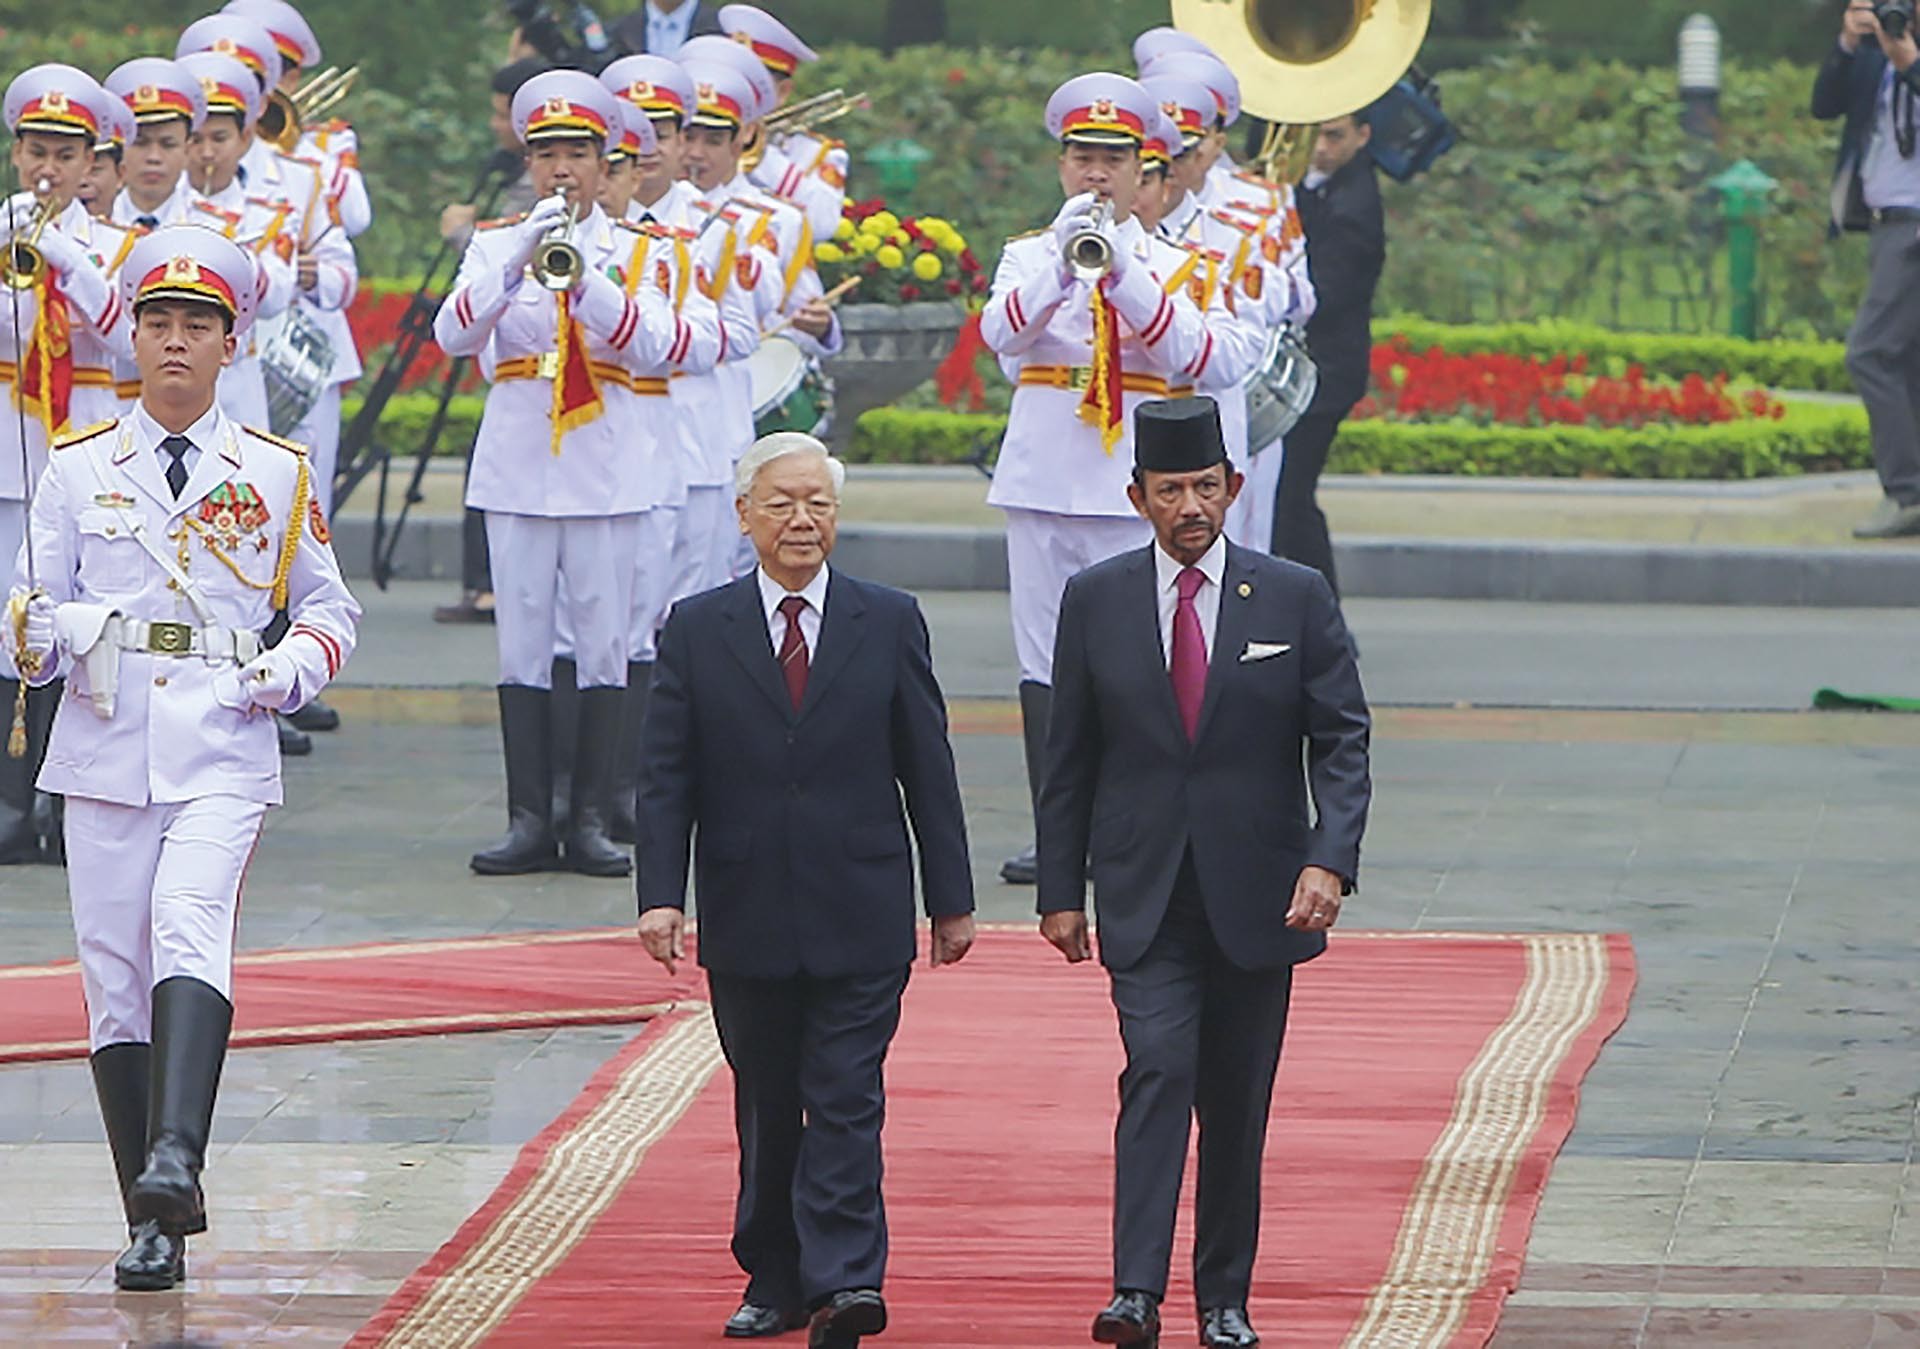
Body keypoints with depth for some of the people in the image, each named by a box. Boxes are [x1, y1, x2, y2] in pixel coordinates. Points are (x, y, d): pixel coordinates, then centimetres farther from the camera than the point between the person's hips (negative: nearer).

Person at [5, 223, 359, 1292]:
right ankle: (153, 1226, 6)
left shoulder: (277, 475, 9)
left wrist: (296, 667, -3)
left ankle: (176, 1157, -41)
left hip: (223, 749, -2)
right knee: (115, 974, 0)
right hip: (105, 750, 2)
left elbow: (330, 606, 18)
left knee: (190, 923, -26)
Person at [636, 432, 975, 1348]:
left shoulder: (888, 623, 4)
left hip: (860, 918, -1)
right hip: (747, 923, 1)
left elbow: (927, 768, 6)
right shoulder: (697, 631, 4)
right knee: (765, 1107, 9)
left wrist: (950, 896, 5)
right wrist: (661, 894, -8)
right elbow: (666, 780, 3)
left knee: (846, 1099, -9)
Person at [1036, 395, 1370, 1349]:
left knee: (1237, 1102, 6)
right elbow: (1069, 760, 8)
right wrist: (1062, 892, 4)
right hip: (1144, 897, -1)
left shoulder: (1295, 600, 2)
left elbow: (1342, 744, 0)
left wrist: (1330, 860, -15)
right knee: (1158, 1069, -17)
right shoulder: (1095, 601, 4)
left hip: (1256, 899, 1)